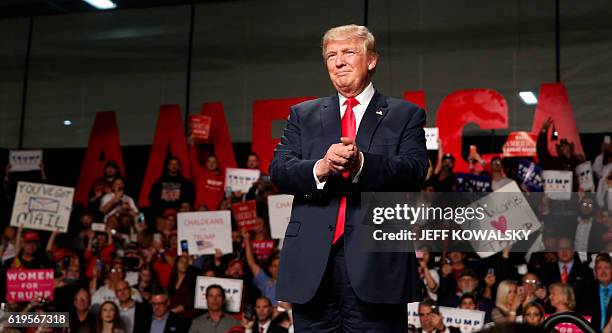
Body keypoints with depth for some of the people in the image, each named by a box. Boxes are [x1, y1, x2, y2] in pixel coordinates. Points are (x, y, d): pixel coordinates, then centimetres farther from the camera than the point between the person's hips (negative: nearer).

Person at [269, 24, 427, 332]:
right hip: (313, 263, 2)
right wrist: (319, 168, -17)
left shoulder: (405, 116, 10)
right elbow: (278, 170, 4)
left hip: (376, 262, -2)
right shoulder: (302, 115, 17)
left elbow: (415, 171, -6)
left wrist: (362, 164, -23)